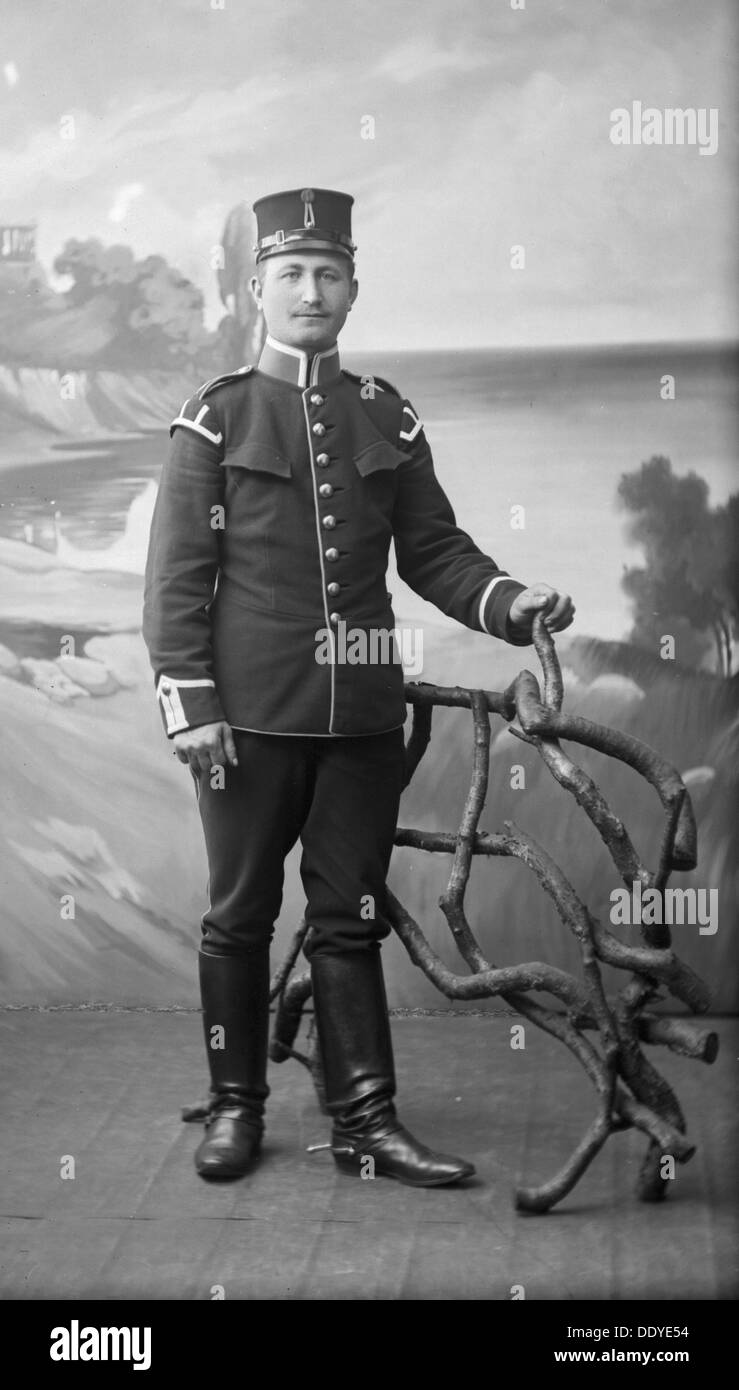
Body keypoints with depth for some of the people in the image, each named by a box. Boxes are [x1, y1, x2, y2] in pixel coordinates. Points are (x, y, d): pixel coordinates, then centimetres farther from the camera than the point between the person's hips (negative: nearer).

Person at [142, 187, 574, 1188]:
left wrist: (509, 602, -7)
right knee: (240, 916, 7)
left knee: (351, 918, 7)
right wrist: (190, 707, -8)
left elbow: (433, 550, 11)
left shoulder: (390, 419, 9)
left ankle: (365, 1120, 13)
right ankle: (236, 1107, 21)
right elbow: (177, 576, -2)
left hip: (363, 711, 3)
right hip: (251, 716, -2)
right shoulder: (216, 418, 0)